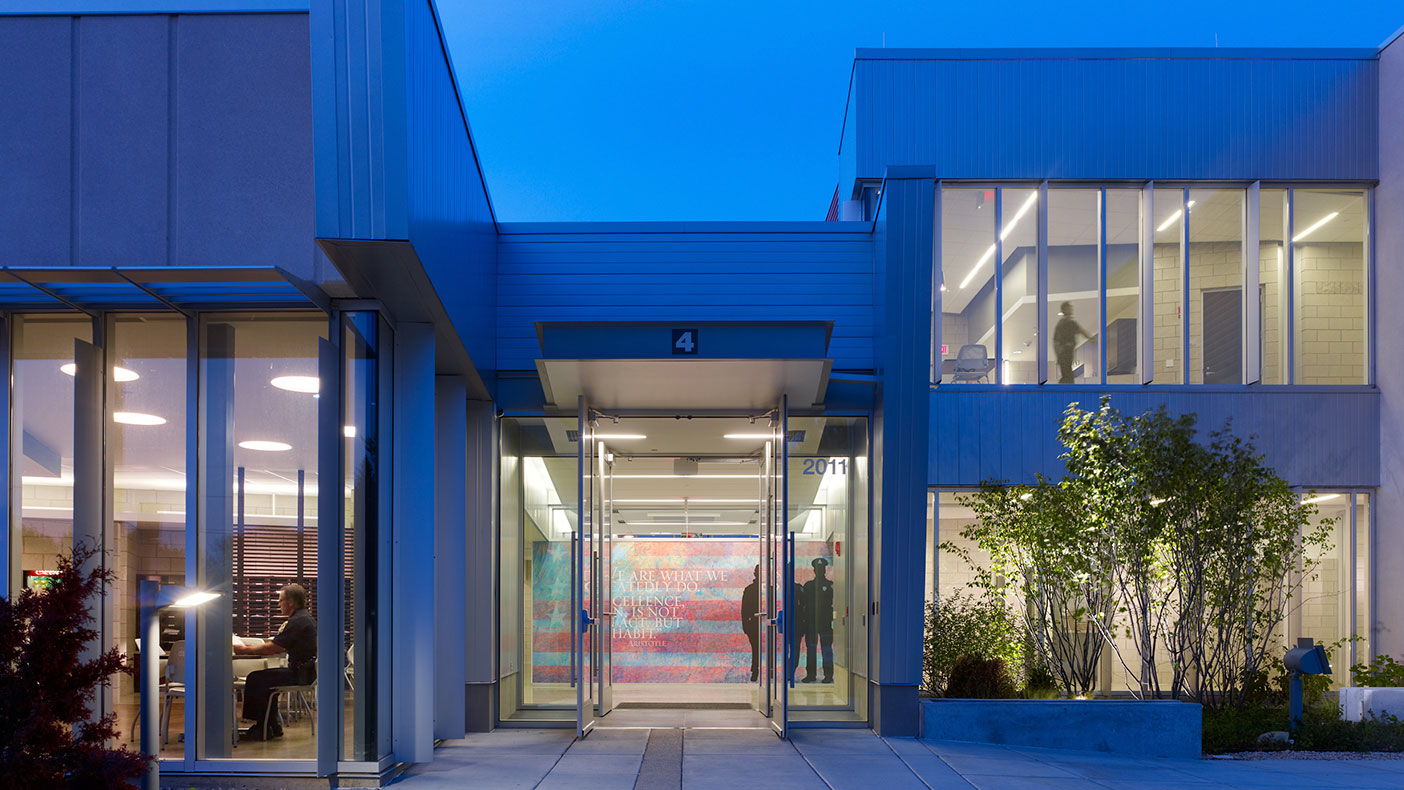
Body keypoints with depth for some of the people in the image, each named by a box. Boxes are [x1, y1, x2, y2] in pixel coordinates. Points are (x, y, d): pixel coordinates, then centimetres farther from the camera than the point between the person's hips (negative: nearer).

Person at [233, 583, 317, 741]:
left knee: (255, 679, -8)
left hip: (300, 674, -10)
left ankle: (263, 729, -2)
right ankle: (272, 727, 19)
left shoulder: (298, 621, -16)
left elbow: (273, 648, -17)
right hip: (305, 671, 10)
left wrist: (245, 650, -6)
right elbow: (279, 648, 19)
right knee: (265, 679, 20)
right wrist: (251, 649, 13)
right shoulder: (304, 618, 17)